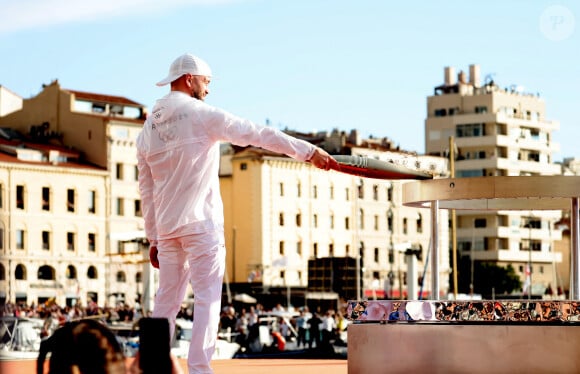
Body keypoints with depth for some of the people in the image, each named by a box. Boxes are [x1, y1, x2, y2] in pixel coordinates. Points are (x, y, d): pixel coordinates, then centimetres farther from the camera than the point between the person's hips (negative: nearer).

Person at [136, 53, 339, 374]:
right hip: (201, 224, -6)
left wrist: (153, 239, 18)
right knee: (208, 297, -4)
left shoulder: (148, 129, 12)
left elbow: (146, 190, 14)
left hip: (166, 227, 6)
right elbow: (258, 135, -9)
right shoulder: (202, 115, -6)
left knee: (167, 299, 11)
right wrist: (309, 151, -8)